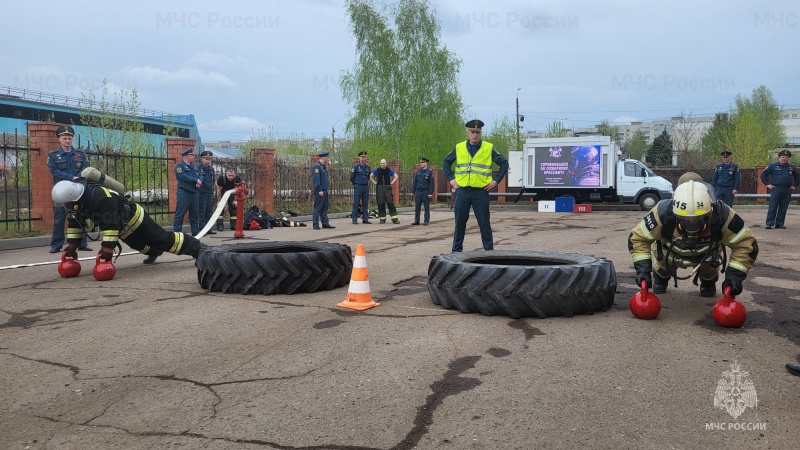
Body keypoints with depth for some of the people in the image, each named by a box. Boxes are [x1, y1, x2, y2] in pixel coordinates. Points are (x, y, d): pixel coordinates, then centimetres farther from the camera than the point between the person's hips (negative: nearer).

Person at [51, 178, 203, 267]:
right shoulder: (76, 199, -11)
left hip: (134, 219, -9)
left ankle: (199, 249, -2)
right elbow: (75, 222, 2)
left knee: (165, 240, -8)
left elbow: (110, 224, -40)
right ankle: (154, 251, 63)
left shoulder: (100, 197, -40)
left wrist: (107, 247, -40)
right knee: (139, 245, 32)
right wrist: (72, 245, -2)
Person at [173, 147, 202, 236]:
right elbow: (184, 177, -17)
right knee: (180, 213, -6)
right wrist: (196, 180, -11)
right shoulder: (179, 166, -4)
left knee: (195, 213, 10)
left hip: (195, 192, 7)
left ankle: (196, 231, 17)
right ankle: (177, 232, -4)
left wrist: (199, 182, -8)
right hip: (184, 192, -7)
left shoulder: (194, 166, 21)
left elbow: (199, 176, 14)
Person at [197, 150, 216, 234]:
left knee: (209, 212, 10)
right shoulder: (198, 168, -6)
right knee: (201, 212, -3)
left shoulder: (211, 168, 14)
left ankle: (208, 228, 17)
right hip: (202, 193, -6)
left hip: (210, 193, 6)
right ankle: (201, 229, 0)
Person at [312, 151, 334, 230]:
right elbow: (316, 179, -19)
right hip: (320, 190, -10)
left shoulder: (323, 166, 17)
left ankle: (325, 223, 18)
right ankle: (316, 225, -3)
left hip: (324, 190, 10)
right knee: (318, 208, -6)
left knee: (324, 208, 12)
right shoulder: (316, 166, -13)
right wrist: (319, 190, -21)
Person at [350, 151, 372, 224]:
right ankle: (354, 220, -4)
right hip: (358, 187, -4)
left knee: (365, 204, 6)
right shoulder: (356, 167, -4)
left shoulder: (368, 167, 8)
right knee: (356, 203, -5)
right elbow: (351, 177, 2)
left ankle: (365, 219, 11)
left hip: (366, 187, 4)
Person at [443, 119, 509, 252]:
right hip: (462, 191, 2)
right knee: (460, 222, 7)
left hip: (481, 191, -2)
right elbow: (446, 162, 18)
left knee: (484, 223, 2)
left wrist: (496, 180, -1)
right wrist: (450, 178, 7)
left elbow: (504, 163, 7)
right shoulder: (459, 147, 7)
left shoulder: (489, 148, 2)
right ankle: (456, 250, 17)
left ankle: (489, 250, 11)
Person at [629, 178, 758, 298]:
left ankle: (708, 282, 27)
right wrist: (643, 268, -42)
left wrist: (734, 275, -40)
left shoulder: (722, 215, -40)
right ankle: (660, 278, 32)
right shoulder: (663, 213, -42)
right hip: (670, 252, -1)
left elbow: (746, 244, -28)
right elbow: (637, 238, -29)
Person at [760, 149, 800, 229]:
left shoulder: (792, 167, 12)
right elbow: (763, 174, 5)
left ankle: (779, 224, 11)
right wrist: (767, 184, -2)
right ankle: (769, 223, -5)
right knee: (772, 207, -6)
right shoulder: (773, 166, 2)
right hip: (776, 189, -3)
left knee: (783, 209, 5)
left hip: (787, 191, 3)